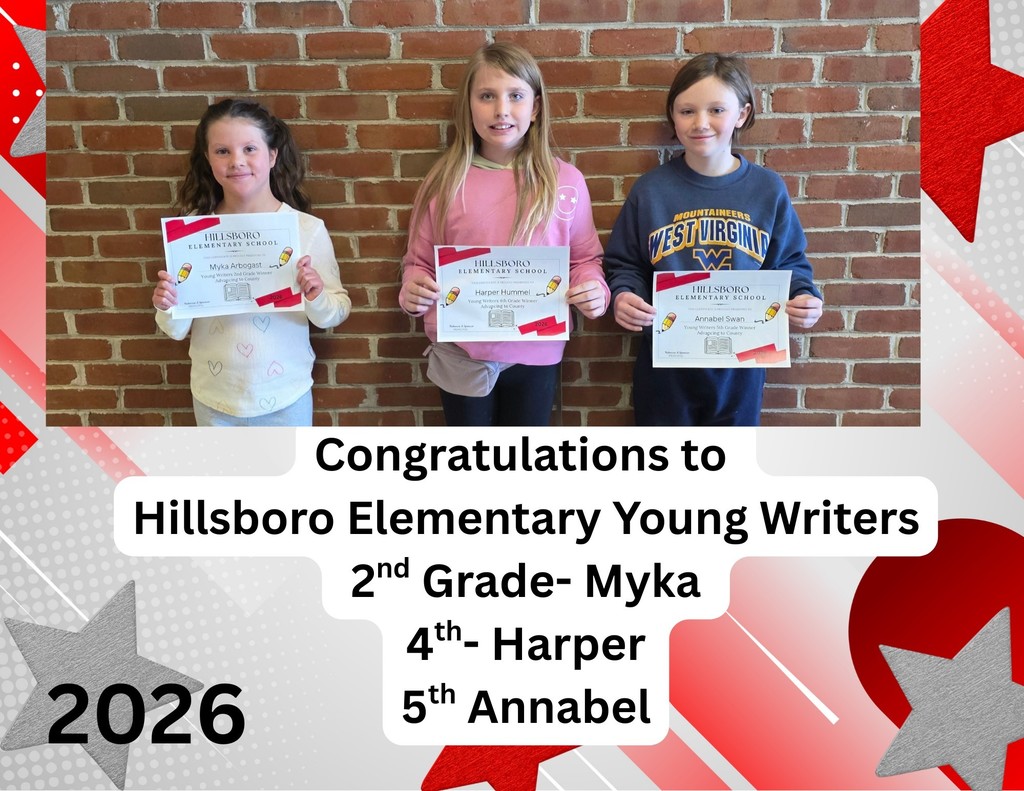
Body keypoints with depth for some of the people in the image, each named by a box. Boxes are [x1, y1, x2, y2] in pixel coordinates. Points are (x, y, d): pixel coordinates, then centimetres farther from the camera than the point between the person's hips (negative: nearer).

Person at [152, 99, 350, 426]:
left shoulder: (307, 228, -13)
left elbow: (337, 312, -6)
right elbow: (177, 329, -1)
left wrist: (316, 298, -26)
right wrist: (167, 307, -22)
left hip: (285, 398, -1)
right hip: (213, 399, 2)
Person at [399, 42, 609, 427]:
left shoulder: (565, 181, -6)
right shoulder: (444, 182, -5)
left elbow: (585, 258, 3)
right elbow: (419, 261, 3)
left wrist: (594, 290, -17)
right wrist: (412, 292, -17)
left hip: (535, 353, 0)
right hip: (461, 353, 0)